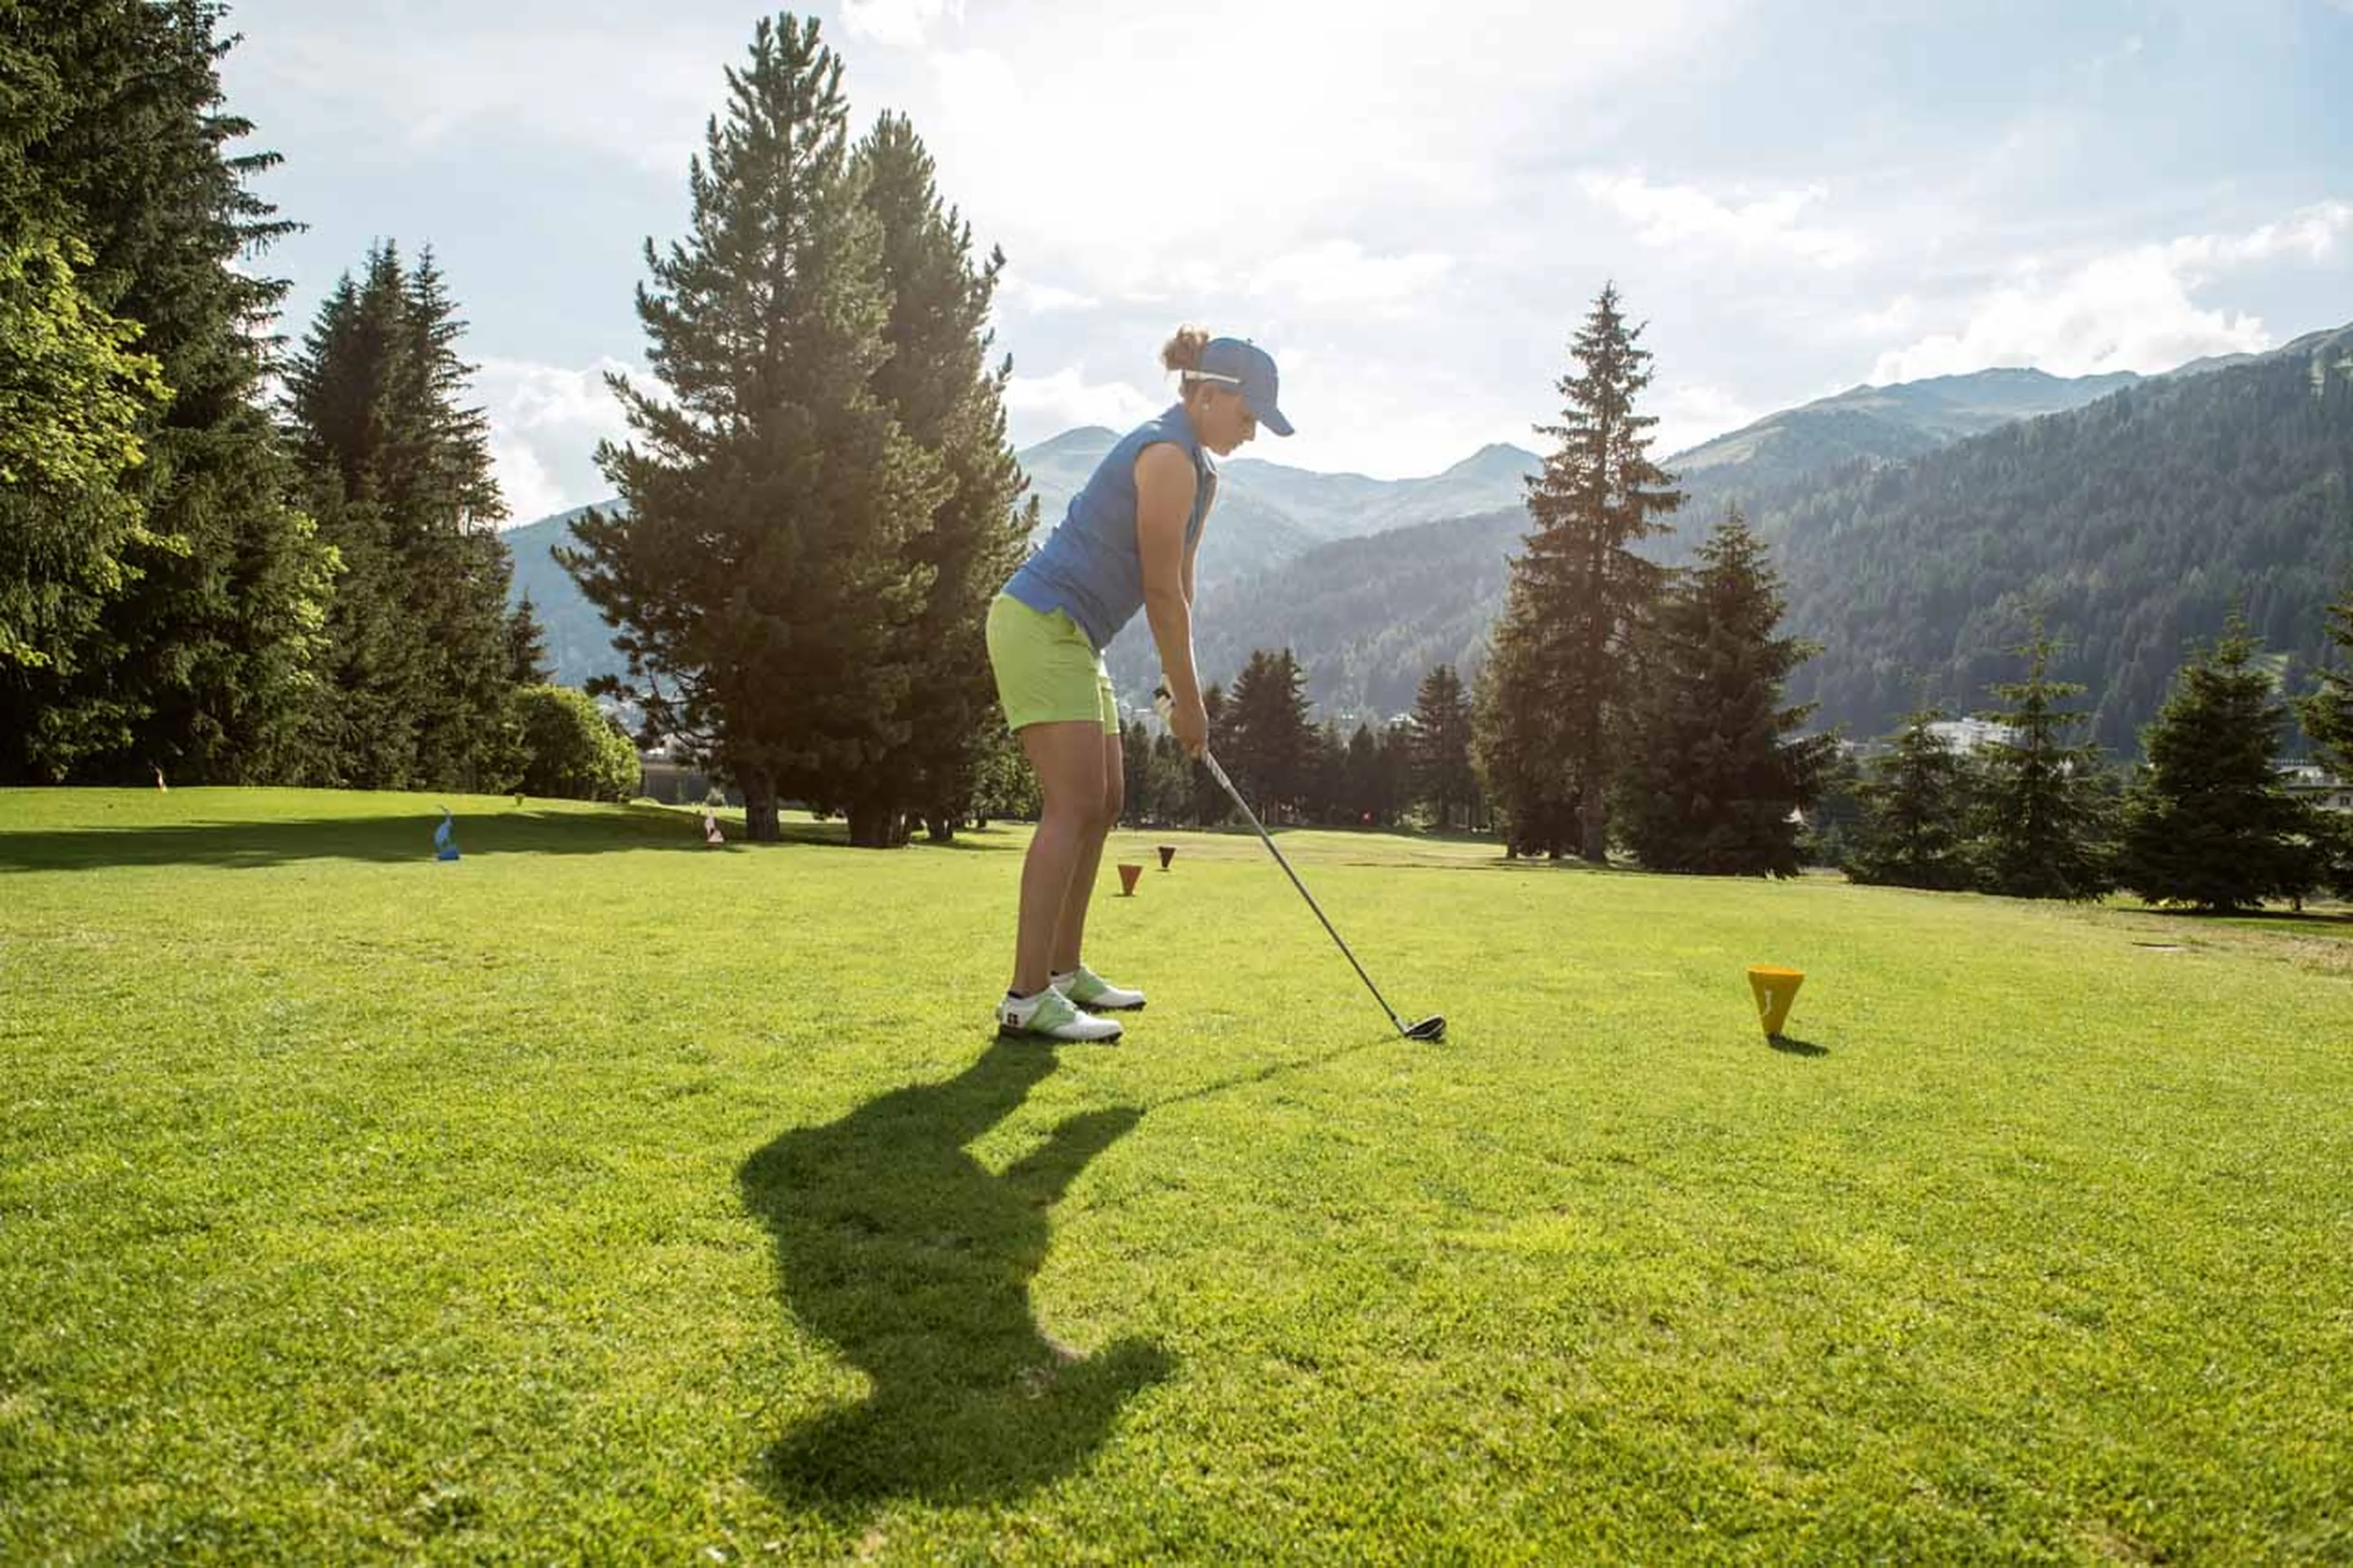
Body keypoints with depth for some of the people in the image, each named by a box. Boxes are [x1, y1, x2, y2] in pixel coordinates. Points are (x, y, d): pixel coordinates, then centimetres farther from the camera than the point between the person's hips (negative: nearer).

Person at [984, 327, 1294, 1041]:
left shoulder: (1196, 466, 17)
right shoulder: (1168, 456, -15)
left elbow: (1179, 586, 15)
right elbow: (1162, 593, -16)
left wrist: (1179, 685, 10)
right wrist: (1189, 701, -10)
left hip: (1070, 636, 11)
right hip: (1041, 626, -11)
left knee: (1102, 804, 12)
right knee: (1075, 805, -15)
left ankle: (1064, 971, 21)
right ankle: (1027, 999, -14)